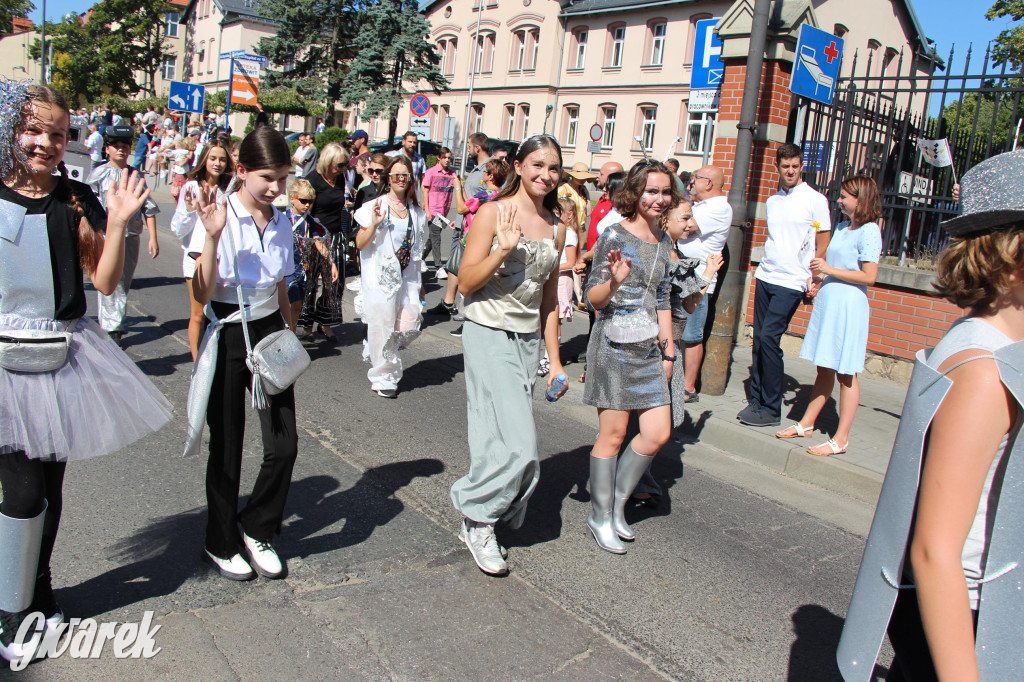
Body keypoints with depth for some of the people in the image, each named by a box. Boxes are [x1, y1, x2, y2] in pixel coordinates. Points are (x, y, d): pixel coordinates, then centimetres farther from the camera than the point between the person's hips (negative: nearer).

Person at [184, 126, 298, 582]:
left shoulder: (281, 223, 3)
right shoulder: (219, 217, -12)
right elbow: (202, 294, -18)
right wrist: (213, 235, -27)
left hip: (270, 333, 4)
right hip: (227, 338, -4)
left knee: (284, 445, -1)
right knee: (227, 449, 7)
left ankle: (256, 529, 25)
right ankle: (221, 544, 29)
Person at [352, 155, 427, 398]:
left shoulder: (416, 212, 11)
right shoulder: (374, 207, -3)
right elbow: (360, 244, -5)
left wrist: (419, 283, 17)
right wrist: (374, 225, -22)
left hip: (407, 277, 4)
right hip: (380, 276, -4)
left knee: (409, 326, -2)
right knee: (382, 327, -1)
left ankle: (374, 351, 27)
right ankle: (384, 378, 16)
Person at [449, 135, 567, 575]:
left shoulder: (556, 228, 10)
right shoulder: (493, 213, -7)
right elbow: (466, 283, -10)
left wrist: (555, 359, 14)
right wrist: (504, 249, -23)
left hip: (528, 339, 6)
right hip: (489, 335, -6)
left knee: (505, 436, 8)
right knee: (517, 442, -12)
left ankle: (479, 520, 24)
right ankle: (477, 519, 9)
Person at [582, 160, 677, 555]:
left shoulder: (664, 241, 12)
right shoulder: (615, 236, -9)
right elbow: (592, 298, -10)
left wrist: (668, 351, 16)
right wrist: (614, 281, -31)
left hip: (649, 348, 7)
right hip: (615, 344, -7)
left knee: (658, 433, 3)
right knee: (613, 434, -1)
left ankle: (617, 502, 22)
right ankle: (600, 517, 16)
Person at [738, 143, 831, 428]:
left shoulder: (815, 200, -3)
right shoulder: (773, 201, 15)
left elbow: (823, 245, -1)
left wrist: (814, 279, -10)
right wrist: (763, 266, 16)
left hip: (791, 282, -6)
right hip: (765, 277, 6)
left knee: (769, 337, -13)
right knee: (759, 338, 4)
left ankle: (771, 409, -4)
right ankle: (755, 400, 14)